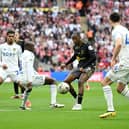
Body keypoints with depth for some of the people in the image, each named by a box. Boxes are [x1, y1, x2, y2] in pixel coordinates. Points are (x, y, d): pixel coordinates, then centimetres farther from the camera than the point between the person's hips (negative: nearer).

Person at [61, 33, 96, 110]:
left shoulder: (87, 46, -16)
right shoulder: (75, 47, 6)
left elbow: (93, 57, -22)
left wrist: (83, 67, -26)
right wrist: (66, 64, 20)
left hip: (89, 67, -8)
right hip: (80, 67, 8)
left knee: (80, 82, -30)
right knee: (66, 81, -4)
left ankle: (79, 104, -26)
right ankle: (77, 99, 8)